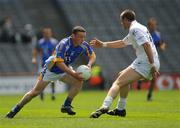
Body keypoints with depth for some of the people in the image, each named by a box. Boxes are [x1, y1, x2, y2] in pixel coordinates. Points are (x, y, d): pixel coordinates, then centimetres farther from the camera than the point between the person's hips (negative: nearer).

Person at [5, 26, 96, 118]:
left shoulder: (83, 45, -16)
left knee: (79, 81, -21)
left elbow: (92, 55, 0)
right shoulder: (63, 44, -34)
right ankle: (14, 111, 10)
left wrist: (89, 65, -22)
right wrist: (73, 74, -42)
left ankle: (66, 106, -9)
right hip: (51, 69, -5)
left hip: (65, 69, 5)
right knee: (35, 92, -4)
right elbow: (59, 62, -37)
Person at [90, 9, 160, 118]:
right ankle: (120, 109, 28)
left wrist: (152, 65, -25)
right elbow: (122, 43, 39)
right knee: (122, 76, 27)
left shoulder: (134, 29, -7)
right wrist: (103, 44, 43)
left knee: (119, 82, -15)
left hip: (145, 63, -10)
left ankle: (105, 106, -35)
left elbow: (147, 45, -21)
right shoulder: (137, 28, 26)